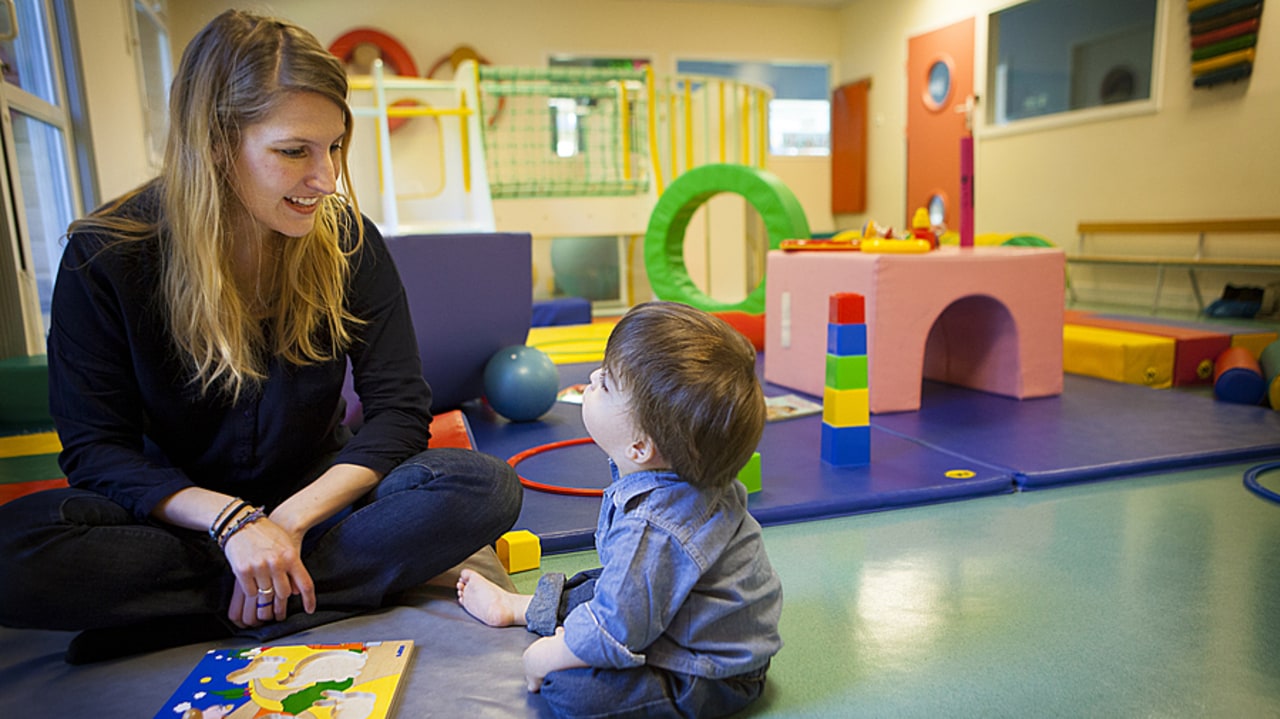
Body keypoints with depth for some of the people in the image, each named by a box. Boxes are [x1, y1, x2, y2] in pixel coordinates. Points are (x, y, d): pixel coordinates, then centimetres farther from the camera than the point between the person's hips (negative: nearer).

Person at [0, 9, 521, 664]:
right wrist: (232, 520, -28)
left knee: (486, 487, -25)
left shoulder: (347, 240, -9)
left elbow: (399, 408, -11)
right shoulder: (105, 255, -11)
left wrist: (290, 519, -23)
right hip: (181, 509, 0)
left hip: (315, 498, 1)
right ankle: (380, 571, -22)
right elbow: (94, 446, -11)